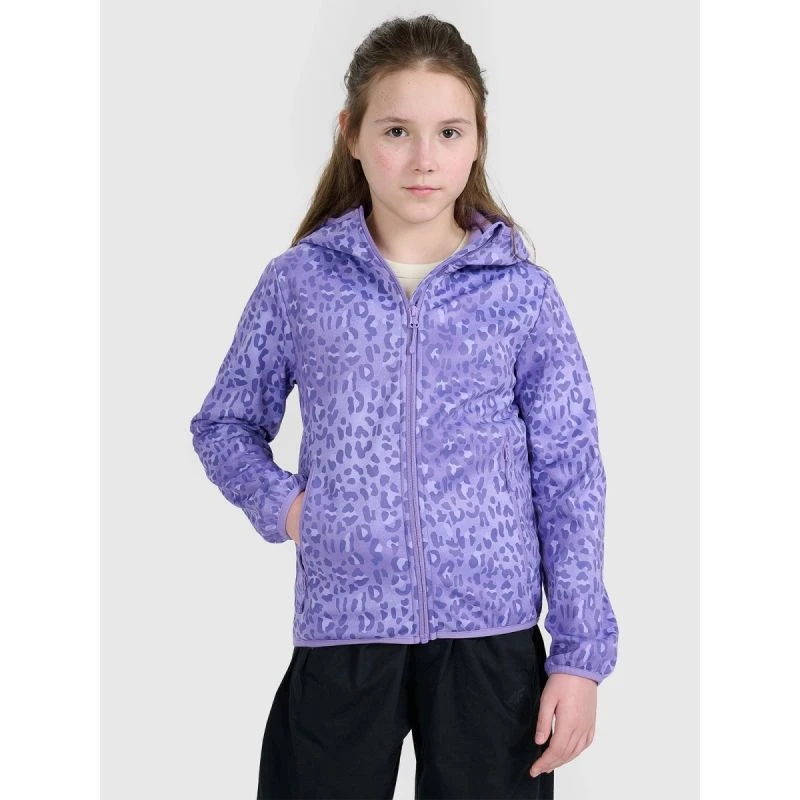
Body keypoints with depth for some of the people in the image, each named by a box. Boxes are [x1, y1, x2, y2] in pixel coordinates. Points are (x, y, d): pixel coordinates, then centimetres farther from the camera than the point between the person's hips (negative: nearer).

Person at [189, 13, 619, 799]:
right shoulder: (298, 283, 2)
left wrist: (579, 653, -2)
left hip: (491, 631, 0)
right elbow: (224, 424, 14)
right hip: (341, 628, 0)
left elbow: (568, 476, 1)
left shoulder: (523, 292, 0)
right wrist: (278, 502, -6)